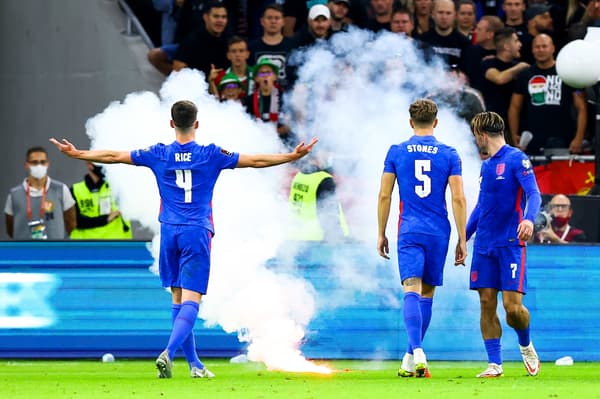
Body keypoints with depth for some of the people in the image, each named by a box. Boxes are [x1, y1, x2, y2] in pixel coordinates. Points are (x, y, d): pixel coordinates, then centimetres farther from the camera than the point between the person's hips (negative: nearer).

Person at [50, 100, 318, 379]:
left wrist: (77, 154, 21)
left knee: (178, 298, 13)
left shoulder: (159, 155, 3)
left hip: (169, 232, 3)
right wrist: (293, 157, 5)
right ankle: (168, 352, -30)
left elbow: (113, 156, 9)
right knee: (191, 300, -9)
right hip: (197, 232, -3)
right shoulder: (211, 155, -2)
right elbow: (256, 161, -1)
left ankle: (194, 363, 16)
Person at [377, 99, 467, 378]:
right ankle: (411, 357, 17)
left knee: (412, 291, -11)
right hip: (439, 232, 1)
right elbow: (458, 199, -1)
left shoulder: (396, 152, 3)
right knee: (427, 293, 12)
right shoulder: (449, 154, 3)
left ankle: (417, 351, -31)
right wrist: (462, 240, 3)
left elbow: (384, 195, 4)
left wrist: (381, 234, 13)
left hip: (409, 230, -1)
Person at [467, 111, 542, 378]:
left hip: (511, 244, -7)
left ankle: (526, 346, 18)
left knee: (513, 307, -11)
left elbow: (534, 194, -16)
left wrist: (529, 218, -36)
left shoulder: (516, 159, -6)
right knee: (486, 304, 0)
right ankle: (494, 364, 4)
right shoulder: (486, 166, 17)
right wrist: (463, 239, 24)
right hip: (484, 246, 7)